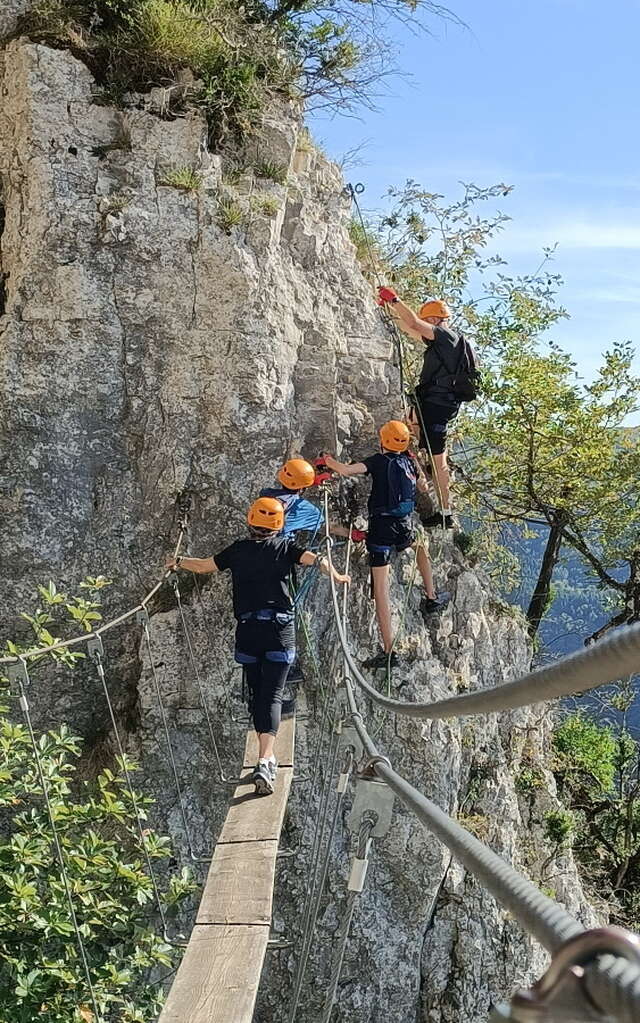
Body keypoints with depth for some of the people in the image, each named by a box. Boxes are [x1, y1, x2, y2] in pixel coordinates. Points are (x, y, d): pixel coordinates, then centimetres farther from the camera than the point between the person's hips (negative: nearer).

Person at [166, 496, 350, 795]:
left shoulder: (237, 550, 8)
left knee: (256, 693, 16)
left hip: (247, 630, 2)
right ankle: (265, 762, -20)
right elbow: (315, 559, -11)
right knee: (272, 694, -5)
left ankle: (267, 756, 21)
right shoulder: (284, 546, 3)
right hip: (280, 628, -2)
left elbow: (203, 565, 17)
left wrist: (178, 562, 34)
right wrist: (336, 576, 3)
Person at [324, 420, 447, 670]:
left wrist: (329, 461, 0)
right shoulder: (410, 462, 9)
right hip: (405, 528, 4)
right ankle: (431, 599, 38)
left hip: (381, 527, -4)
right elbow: (423, 486, 28)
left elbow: (346, 470, -18)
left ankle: (388, 651, -4)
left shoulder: (378, 461, -4)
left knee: (381, 588, -2)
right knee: (420, 547, 40)